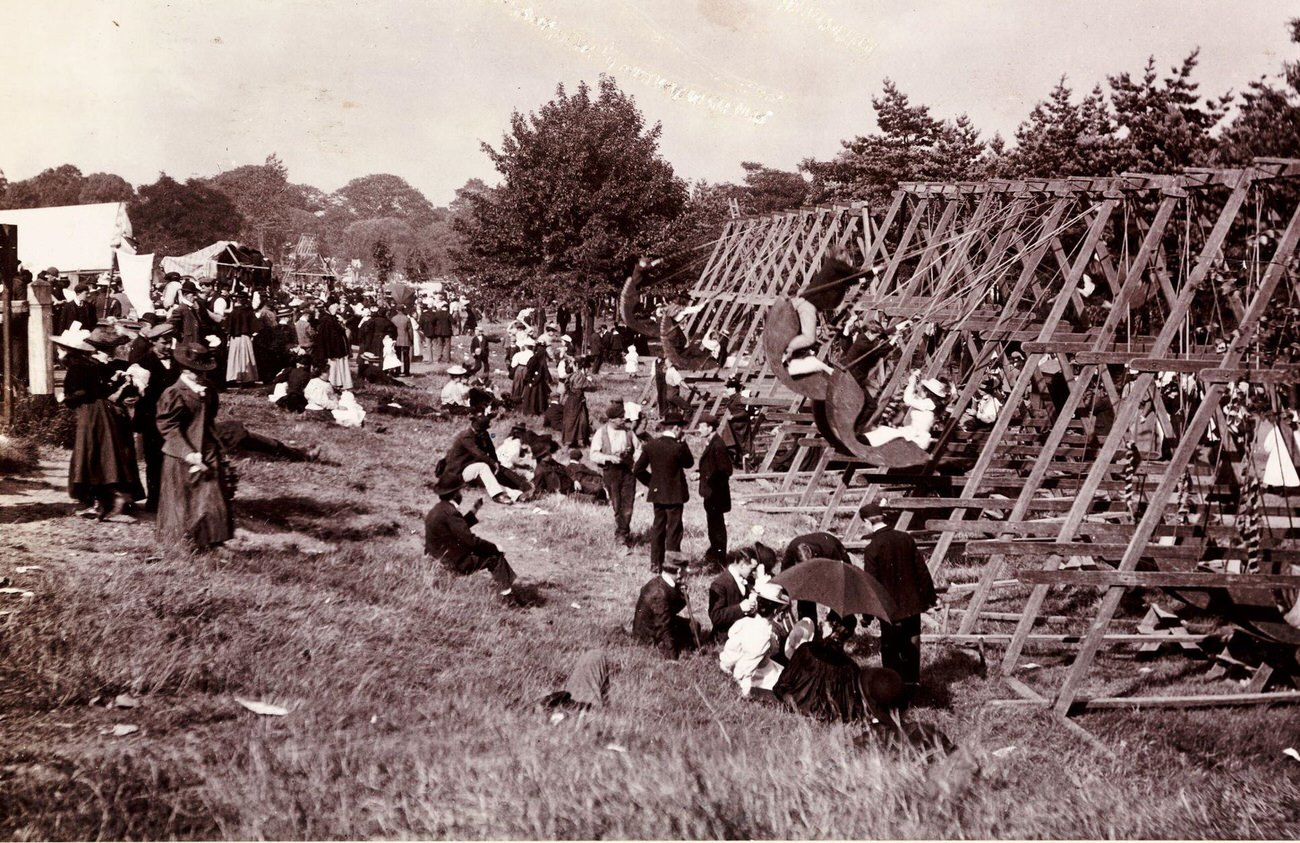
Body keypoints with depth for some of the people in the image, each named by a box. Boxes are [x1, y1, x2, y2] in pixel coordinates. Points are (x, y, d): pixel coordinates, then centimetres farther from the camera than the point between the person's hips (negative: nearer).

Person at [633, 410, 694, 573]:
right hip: (675, 494, -5)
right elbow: (689, 463, 1)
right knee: (673, 529, 3)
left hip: (657, 493, 5)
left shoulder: (650, 445, -3)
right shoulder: (679, 447, -18)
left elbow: (637, 470, -1)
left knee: (657, 528, 15)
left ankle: (656, 563, 19)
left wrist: (651, 482, 11)